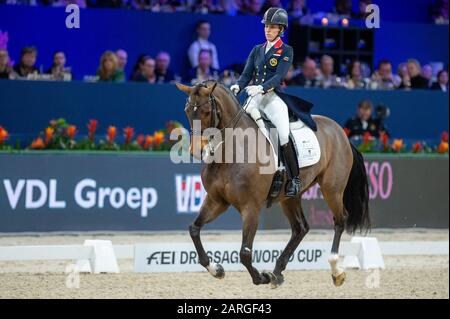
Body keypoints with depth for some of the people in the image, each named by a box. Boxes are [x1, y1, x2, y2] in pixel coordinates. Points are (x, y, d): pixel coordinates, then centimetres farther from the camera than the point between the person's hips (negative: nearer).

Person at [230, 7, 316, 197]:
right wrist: (238, 86, -11)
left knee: (284, 135, -22)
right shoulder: (257, 50, 18)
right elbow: (247, 74, 11)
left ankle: (294, 179, -15)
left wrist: (262, 87, -27)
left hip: (274, 96, -5)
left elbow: (279, 76, -11)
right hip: (255, 96, 5)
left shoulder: (286, 51, 3)